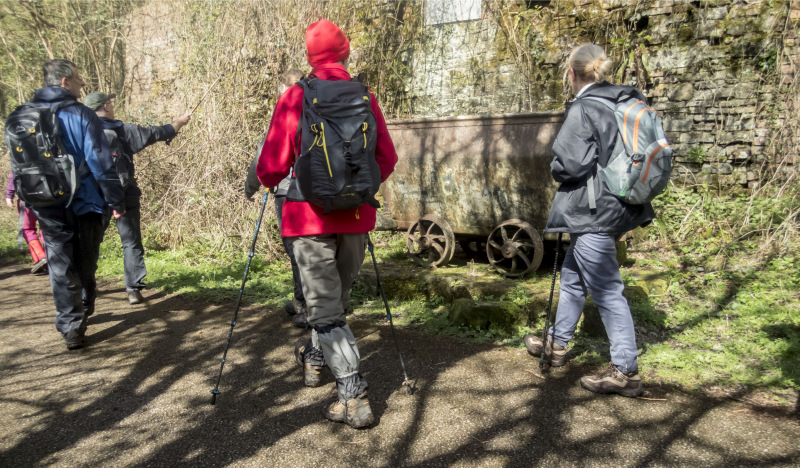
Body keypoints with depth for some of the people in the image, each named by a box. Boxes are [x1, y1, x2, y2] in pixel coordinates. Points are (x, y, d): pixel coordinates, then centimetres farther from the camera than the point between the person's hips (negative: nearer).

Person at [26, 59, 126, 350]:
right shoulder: (81, 115, -11)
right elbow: (100, 162, -15)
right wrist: (116, 201, -10)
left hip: (47, 206, 3)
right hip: (83, 203, -3)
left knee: (60, 267, 6)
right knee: (85, 263, 15)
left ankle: (71, 327, 4)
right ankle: (84, 309, 32)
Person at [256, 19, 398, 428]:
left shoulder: (295, 98, -7)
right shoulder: (364, 98, 3)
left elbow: (272, 169, -9)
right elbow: (387, 159, 4)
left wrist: (270, 180, 13)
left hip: (311, 217, -4)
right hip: (356, 216, 5)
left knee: (324, 307, 1)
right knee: (336, 295, 22)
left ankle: (353, 397, -2)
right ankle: (315, 357, 44)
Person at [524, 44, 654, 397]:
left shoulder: (582, 109, -15)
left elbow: (570, 164, -23)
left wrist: (556, 169, 0)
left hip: (592, 212, -9)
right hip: (619, 205, 9)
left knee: (606, 289, -2)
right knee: (573, 277, 20)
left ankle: (626, 371, 7)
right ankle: (557, 345, 35)